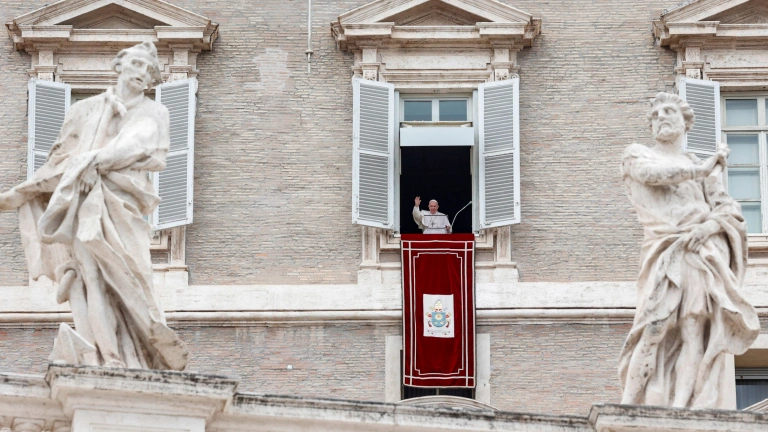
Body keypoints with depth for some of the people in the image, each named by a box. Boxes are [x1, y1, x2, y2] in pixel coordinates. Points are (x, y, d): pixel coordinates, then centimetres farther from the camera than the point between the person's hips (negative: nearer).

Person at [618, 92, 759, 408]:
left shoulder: (705, 169, 24)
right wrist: (702, 170, -3)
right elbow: (653, 174, -5)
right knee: (656, 328, -19)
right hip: (665, 251, -2)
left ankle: (682, 411, -21)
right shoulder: (636, 155, 18)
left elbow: (731, 211, 12)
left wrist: (710, 225, -9)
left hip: (705, 252, 2)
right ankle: (629, 408, -21)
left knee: (695, 333, -13)